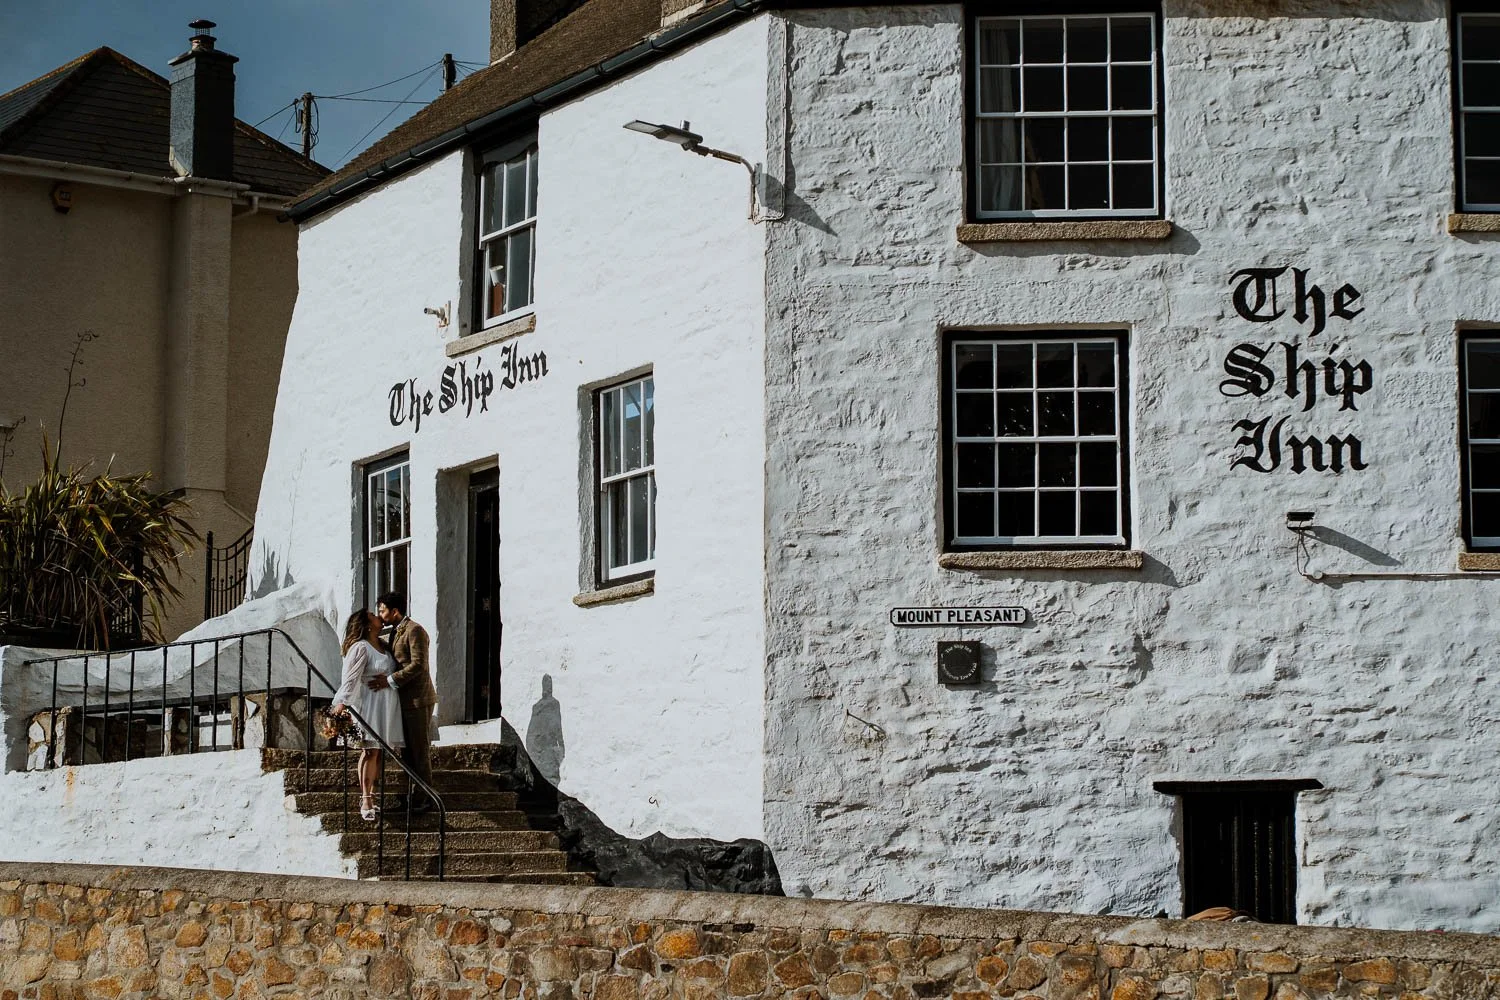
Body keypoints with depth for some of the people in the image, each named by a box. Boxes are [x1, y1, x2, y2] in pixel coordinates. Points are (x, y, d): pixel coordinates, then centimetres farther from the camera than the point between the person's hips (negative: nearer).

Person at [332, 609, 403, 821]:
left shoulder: (384, 645, 14)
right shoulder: (361, 648, -10)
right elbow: (351, 677, -18)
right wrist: (342, 702, -26)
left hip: (388, 706, 7)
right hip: (370, 705, -7)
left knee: (381, 752, 5)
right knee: (370, 751, -8)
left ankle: (372, 796, 10)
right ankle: (365, 801, -7)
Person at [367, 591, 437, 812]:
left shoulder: (415, 631, -14)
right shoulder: (395, 633, 17)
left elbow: (418, 665, -22)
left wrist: (389, 681, -23)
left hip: (418, 700, -10)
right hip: (405, 700, 10)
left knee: (420, 751, -4)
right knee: (407, 751, 12)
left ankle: (424, 799, 1)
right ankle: (414, 794, 19)